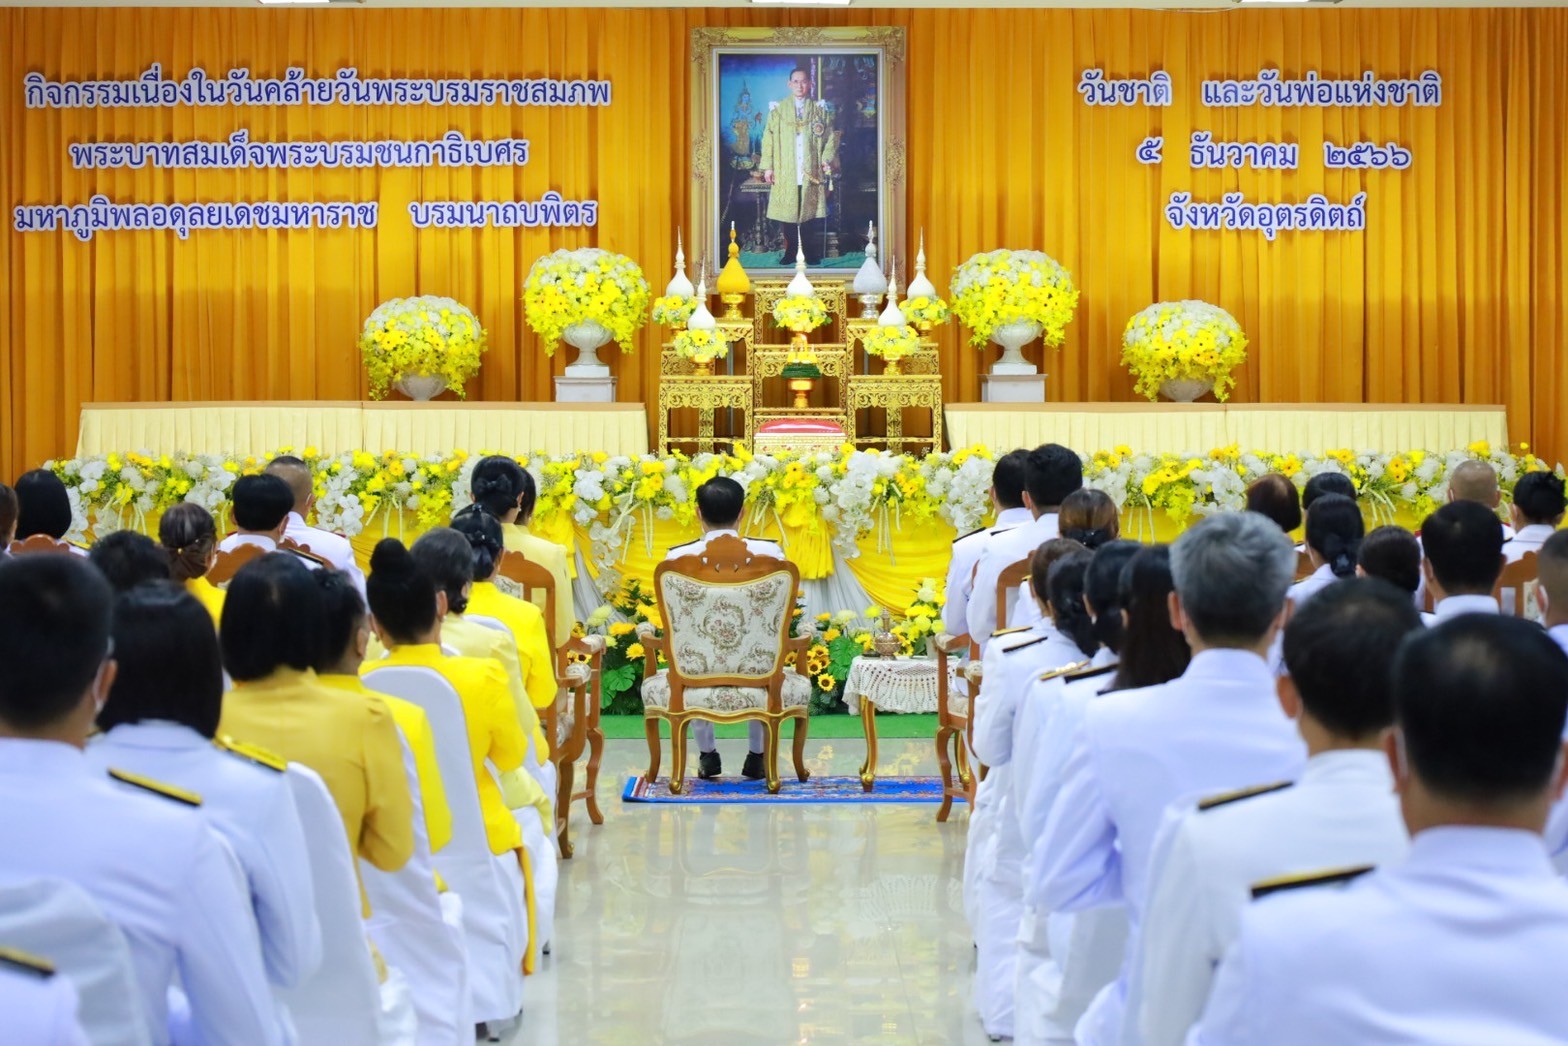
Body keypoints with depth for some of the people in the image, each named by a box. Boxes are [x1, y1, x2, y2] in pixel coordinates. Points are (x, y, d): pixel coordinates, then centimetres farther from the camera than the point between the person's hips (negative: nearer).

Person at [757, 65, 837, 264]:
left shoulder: (820, 110, 8)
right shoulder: (778, 110, 7)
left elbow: (831, 137, 7)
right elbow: (768, 138, 5)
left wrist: (827, 158, -7)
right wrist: (767, 166, -2)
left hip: (811, 173, 0)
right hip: (785, 173, 0)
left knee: (811, 216, -1)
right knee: (787, 214, 0)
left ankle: (811, 256, 8)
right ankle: (790, 253, 10)